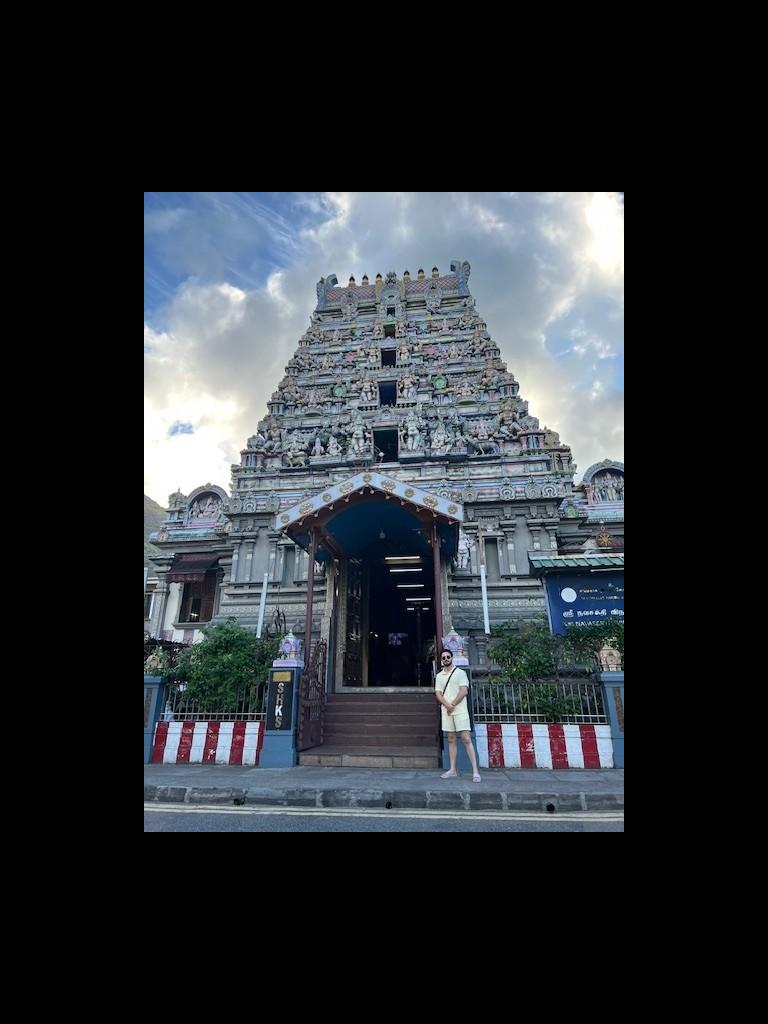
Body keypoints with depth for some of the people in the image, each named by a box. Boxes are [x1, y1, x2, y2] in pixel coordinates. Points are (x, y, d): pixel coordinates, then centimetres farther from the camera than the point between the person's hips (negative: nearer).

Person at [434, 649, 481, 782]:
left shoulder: (460, 672, 0)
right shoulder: (439, 676, 11)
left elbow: (464, 691, -8)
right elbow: (438, 694, 4)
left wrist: (453, 705, -11)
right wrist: (447, 705, -13)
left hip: (460, 710, -4)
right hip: (446, 710, 4)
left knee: (466, 739, -7)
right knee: (451, 739, 8)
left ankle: (475, 771, -6)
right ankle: (453, 770, 12)